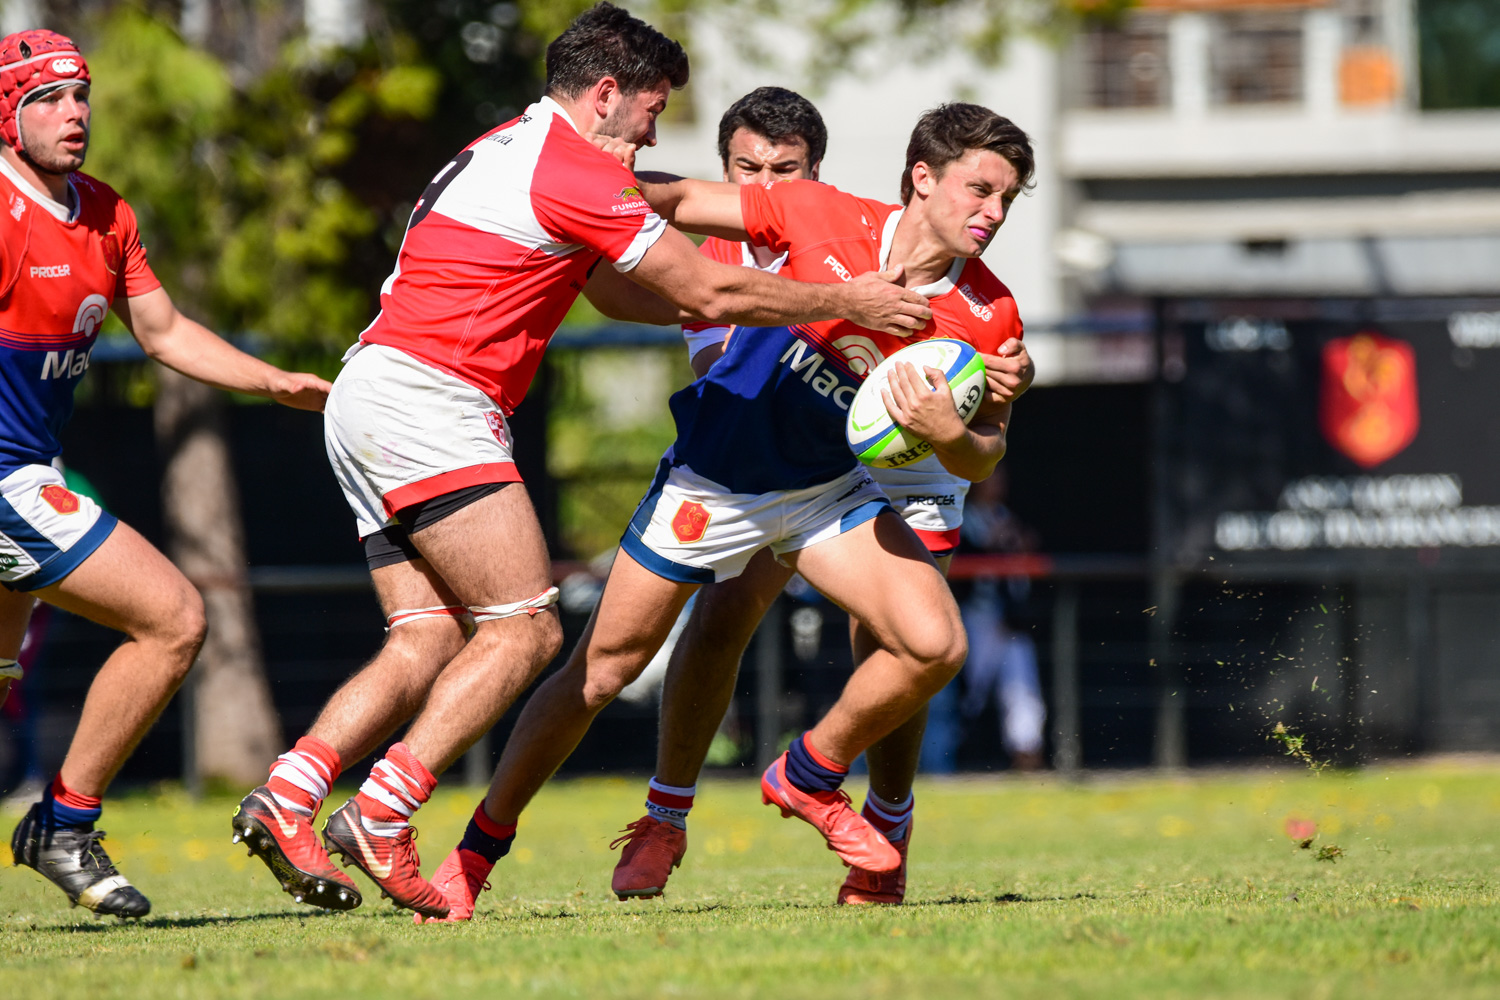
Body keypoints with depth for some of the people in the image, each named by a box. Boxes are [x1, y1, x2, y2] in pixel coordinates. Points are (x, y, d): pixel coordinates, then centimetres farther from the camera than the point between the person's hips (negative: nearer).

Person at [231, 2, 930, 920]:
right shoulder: (574, 171, -9)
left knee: (430, 643, 3)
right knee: (524, 629, -10)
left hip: (368, 407, 10)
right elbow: (711, 293, -6)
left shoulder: (509, 149, 23)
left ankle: (289, 793, -11)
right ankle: (379, 818, -18)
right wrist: (842, 302, 6)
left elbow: (619, 291, 31)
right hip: (425, 402, -10)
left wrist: (771, 305, 25)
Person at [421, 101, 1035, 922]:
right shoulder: (822, 219, -20)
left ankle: (810, 777, 10)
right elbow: (680, 202, -7)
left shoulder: (988, 315, -14)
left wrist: (949, 434, -28)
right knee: (599, 670, 1)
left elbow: (981, 461, -6)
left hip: (829, 491, 2)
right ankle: (476, 854, 18)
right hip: (714, 478, -2)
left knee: (935, 644, -18)